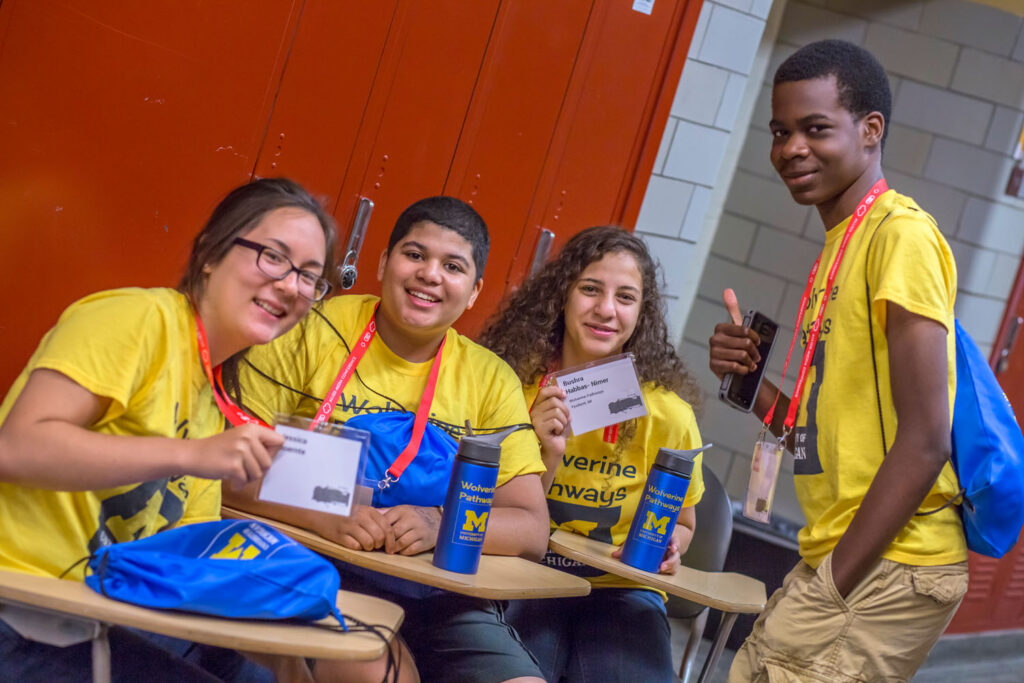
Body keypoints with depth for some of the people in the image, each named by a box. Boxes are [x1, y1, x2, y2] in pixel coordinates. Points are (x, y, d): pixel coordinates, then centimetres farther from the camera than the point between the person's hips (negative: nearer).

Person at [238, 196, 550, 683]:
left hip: (437, 591, 4)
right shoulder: (316, 332, 0)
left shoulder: (491, 381, 9)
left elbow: (532, 530, 3)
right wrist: (320, 514, -22)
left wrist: (439, 525, -17)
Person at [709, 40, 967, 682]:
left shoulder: (902, 235, -12)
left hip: (886, 568, -8)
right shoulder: (841, 245, 15)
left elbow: (925, 442, -18)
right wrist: (751, 378, 0)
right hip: (836, 559, 8)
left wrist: (834, 587, -17)